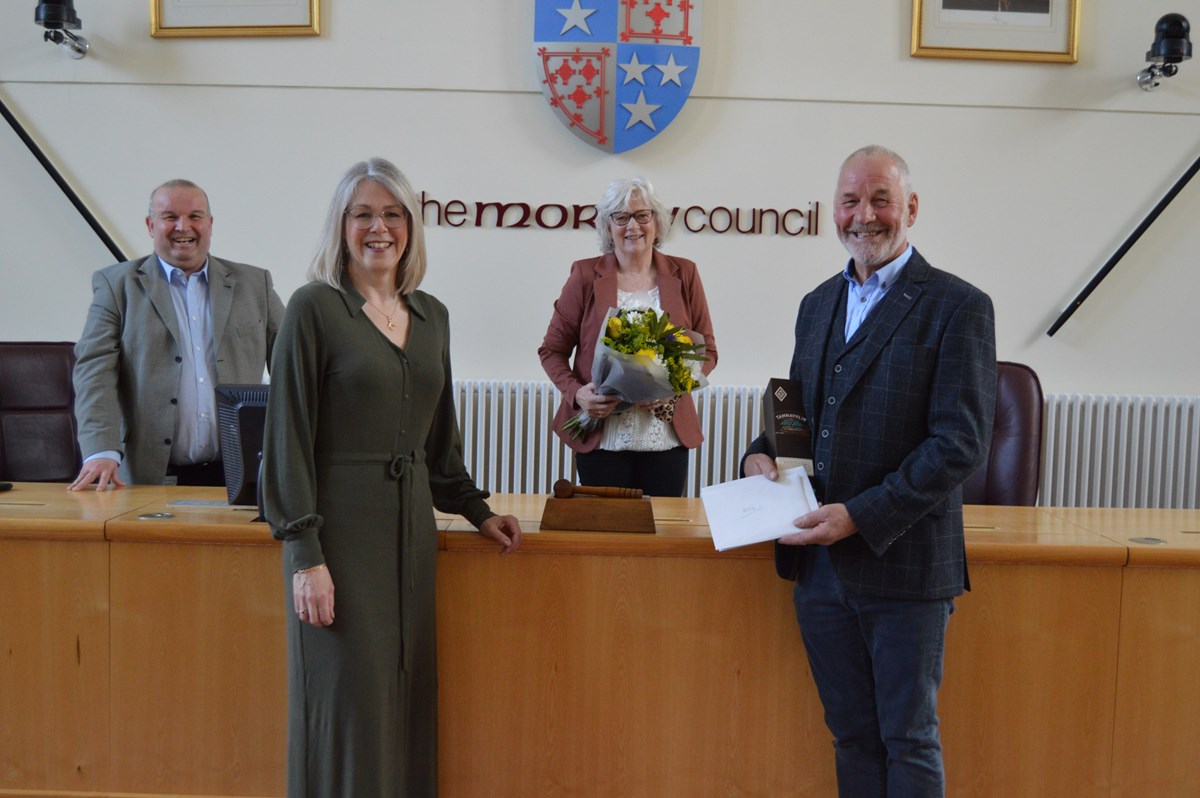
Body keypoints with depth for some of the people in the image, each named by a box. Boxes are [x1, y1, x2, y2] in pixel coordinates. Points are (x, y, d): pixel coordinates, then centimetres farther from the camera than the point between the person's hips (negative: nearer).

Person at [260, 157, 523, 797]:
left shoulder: (431, 316, 11)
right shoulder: (315, 308, -6)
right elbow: (288, 433, -10)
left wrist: (475, 509, 16)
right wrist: (305, 554, -14)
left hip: (412, 527, 6)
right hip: (340, 524, -5)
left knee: (407, 692, 12)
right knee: (347, 696, 1)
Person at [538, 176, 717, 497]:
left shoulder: (683, 275, 6)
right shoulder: (585, 276, 2)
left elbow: (706, 350, 8)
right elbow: (552, 350, 5)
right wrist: (575, 393, -12)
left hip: (667, 438, 1)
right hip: (601, 439, -1)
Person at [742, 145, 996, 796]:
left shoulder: (957, 307, -8)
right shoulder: (818, 304, 13)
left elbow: (960, 442, -15)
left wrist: (860, 515, -20)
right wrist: (763, 452, -1)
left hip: (904, 565, -6)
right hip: (821, 563, 6)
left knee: (908, 741, 8)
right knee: (852, 734, 17)